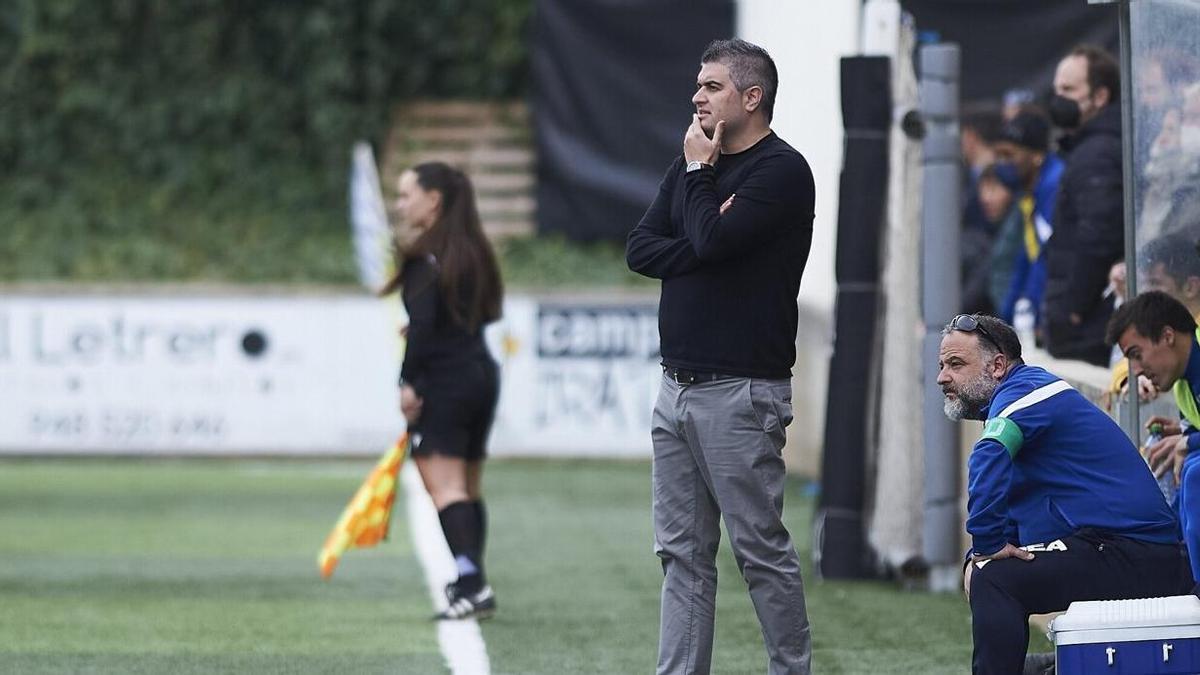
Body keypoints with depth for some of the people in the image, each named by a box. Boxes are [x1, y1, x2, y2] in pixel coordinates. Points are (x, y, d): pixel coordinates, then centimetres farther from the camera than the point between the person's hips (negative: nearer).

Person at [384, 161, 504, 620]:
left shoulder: (426, 258, -13)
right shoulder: (474, 252, 12)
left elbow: (422, 322, -21)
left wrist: (408, 381, -19)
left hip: (442, 381, -9)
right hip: (482, 373, 9)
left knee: (445, 487, -12)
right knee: (469, 488, 17)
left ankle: (473, 585, -23)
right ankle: (470, 582, 22)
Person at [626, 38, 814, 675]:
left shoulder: (782, 170, -8)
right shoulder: (689, 166, 17)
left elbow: (712, 240, -20)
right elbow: (639, 250, 7)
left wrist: (699, 171, -5)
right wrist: (703, 246, -8)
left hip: (741, 393, -8)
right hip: (678, 386, 8)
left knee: (762, 548, -5)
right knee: (682, 552, 6)